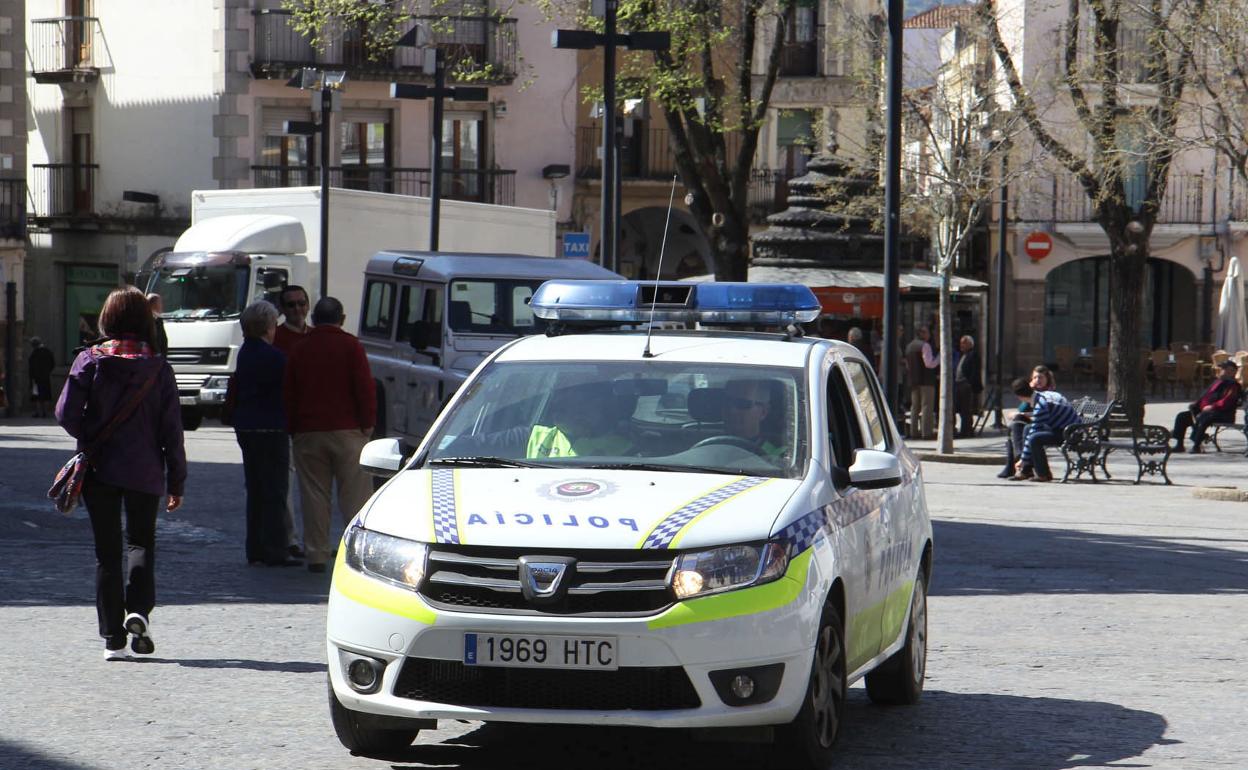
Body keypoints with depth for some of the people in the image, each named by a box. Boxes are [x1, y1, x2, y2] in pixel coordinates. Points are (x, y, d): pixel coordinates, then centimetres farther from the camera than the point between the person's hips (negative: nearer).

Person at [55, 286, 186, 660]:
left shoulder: (89, 361, -5)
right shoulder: (157, 368, -3)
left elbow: (66, 413, -10)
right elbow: (171, 429, -2)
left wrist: (90, 440, 10)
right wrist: (176, 482, 5)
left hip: (99, 471, 0)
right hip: (144, 472, 0)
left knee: (106, 551, 8)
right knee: (141, 542, 16)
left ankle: (113, 637, 5)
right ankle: (139, 609, -9)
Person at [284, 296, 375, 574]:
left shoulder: (299, 350, 9)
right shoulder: (350, 346, -2)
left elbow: (288, 394, 9)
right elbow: (365, 387, -8)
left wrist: (293, 429, 14)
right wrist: (367, 423, 0)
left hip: (308, 434, 3)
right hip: (347, 431, -3)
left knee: (314, 496, 5)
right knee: (355, 495, 1)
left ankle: (316, 554, 2)